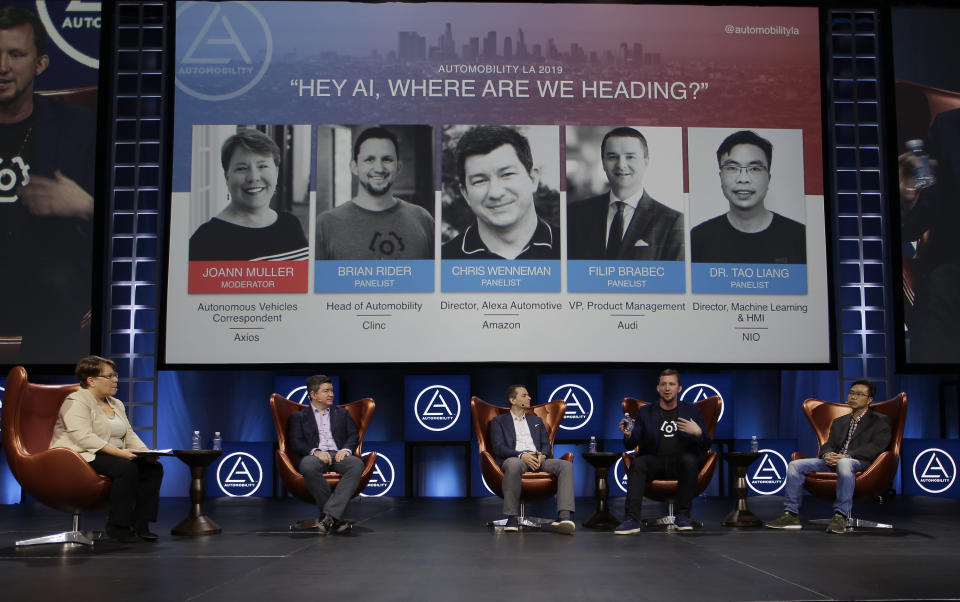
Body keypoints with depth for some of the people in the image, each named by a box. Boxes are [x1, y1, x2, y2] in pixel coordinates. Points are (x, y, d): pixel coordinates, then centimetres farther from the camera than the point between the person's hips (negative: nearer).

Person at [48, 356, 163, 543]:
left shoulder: (116, 404, 19)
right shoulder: (76, 402, -9)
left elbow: (129, 434, 16)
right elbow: (84, 438, -22)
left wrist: (144, 451, -5)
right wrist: (118, 452, -30)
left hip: (114, 455, 9)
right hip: (81, 457, -9)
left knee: (153, 468, -13)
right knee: (126, 468, -33)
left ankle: (140, 524, -13)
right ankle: (118, 526, -23)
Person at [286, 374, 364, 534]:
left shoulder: (342, 413, 28)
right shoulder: (299, 417, 20)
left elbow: (354, 436, 16)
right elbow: (295, 443, 5)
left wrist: (346, 449, -7)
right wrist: (315, 451, -15)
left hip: (339, 455, 2)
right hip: (315, 455, -2)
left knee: (357, 464, -35)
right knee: (308, 465, -40)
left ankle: (329, 514, -41)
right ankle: (336, 518, -33)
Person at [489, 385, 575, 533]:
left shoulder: (536, 420, 32)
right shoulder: (499, 421, 17)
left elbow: (546, 444, 21)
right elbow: (498, 447, 2)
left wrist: (542, 455, -5)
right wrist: (521, 455, -16)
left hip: (538, 459, 4)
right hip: (515, 459, -4)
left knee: (566, 465, -27)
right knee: (513, 464, -43)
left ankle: (563, 516, -41)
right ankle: (511, 518, -34)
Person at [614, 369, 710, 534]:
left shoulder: (691, 411, 9)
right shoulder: (645, 412, 9)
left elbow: (706, 446, 3)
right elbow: (630, 445, 2)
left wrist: (698, 433, -19)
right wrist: (628, 435, -22)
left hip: (681, 462, 0)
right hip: (655, 462, 1)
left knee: (690, 460, -33)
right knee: (637, 463, -30)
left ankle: (683, 517, -23)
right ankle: (632, 519, -36)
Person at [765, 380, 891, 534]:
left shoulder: (880, 421, 12)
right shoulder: (839, 422, 30)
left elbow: (877, 446, -5)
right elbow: (828, 444, 21)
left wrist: (847, 456, -18)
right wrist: (827, 454, -7)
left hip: (860, 462, -6)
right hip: (833, 460, 6)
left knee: (844, 464, -42)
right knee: (795, 465, -14)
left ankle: (840, 516, -40)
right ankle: (791, 514, -16)